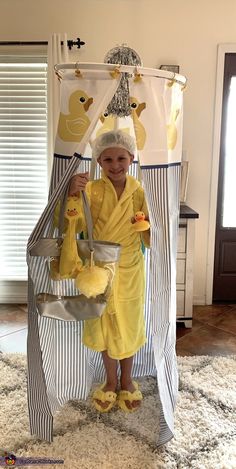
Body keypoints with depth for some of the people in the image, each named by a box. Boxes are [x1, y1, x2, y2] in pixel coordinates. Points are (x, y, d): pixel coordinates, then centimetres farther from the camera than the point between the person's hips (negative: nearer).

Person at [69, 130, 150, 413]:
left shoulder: (139, 192, -6)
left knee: (128, 326, 15)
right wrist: (72, 193, -38)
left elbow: (149, 236, -1)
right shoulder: (92, 190, -11)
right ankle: (111, 382, 37)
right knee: (104, 326, 14)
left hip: (130, 270, 1)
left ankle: (126, 381, 39)